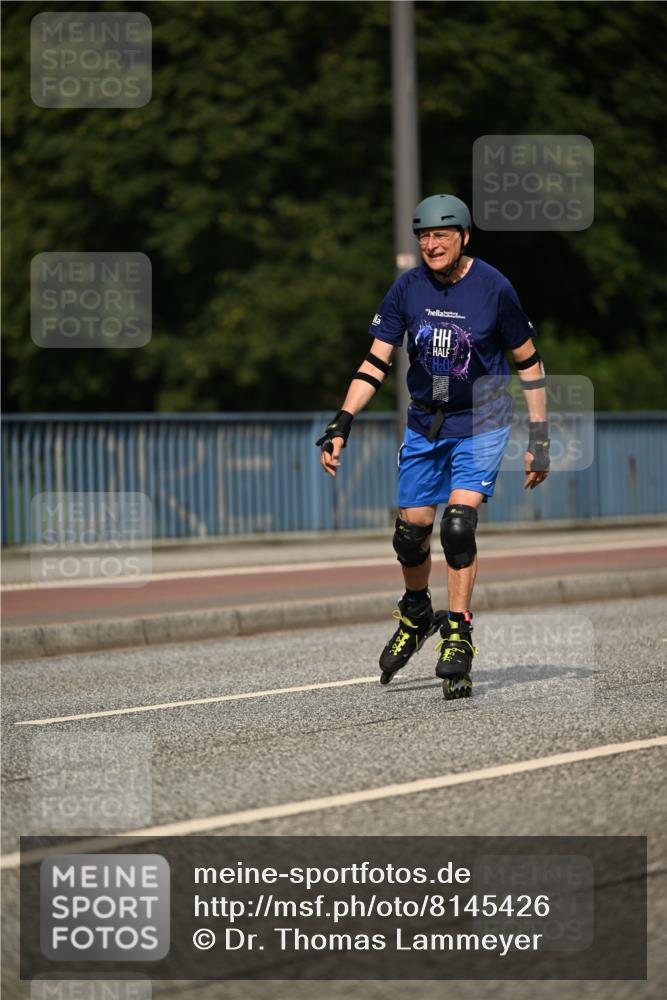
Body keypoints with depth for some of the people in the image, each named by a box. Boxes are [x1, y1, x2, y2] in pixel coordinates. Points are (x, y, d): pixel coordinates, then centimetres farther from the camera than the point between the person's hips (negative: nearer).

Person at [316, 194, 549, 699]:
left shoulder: (493, 287, -13)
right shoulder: (407, 288, -6)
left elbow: (529, 363, -4)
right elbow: (376, 363, -1)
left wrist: (539, 439, -6)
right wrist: (340, 426, -11)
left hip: (481, 422, -3)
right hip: (425, 424, 3)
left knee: (458, 526, -19)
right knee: (411, 533, 5)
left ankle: (458, 637, -8)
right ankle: (416, 615, 34)